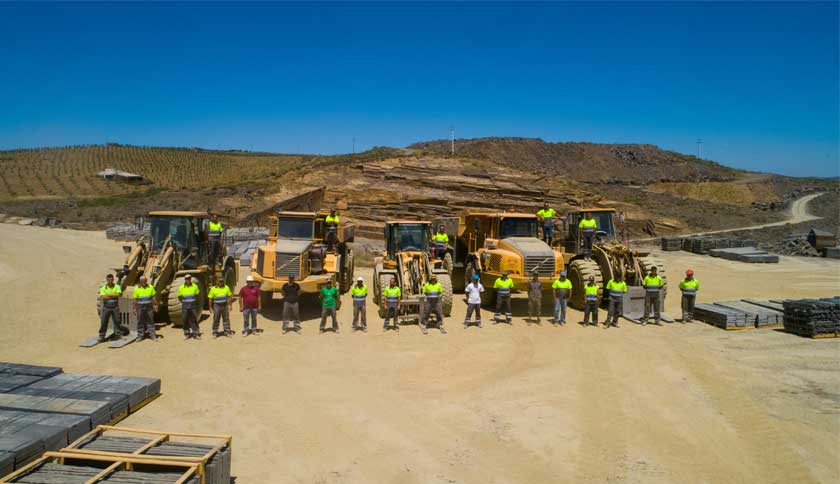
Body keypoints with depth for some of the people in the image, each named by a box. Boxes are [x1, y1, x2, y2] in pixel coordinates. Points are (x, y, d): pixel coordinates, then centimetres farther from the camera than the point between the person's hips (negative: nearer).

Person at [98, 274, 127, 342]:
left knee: (117, 321, 0)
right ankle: (101, 337, 8)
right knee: (103, 322, 2)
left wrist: (109, 295, -15)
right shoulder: (103, 288, 1)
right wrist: (114, 296, -14)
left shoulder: (117, 287, 1)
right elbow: (102, 297, -14)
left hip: (115, 307, -1)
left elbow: (120, 294, -16)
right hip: (106, 307, 1)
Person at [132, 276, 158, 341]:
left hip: (149, 306, 1)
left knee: (150, 321, 2)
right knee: (140, 322, 4)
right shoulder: (137, 289, -1)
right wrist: (134, 308, -1)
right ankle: (140, 336, 11)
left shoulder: (150, 287, 2)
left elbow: (153, 297, 5)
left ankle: (152, 335, 4)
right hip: (140, 307, -1)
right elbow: (135, 300, 1)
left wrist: (155, 305, 0)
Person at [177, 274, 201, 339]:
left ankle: (195, 333, 7)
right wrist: (184, 302, 2)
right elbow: (179, 297, 9)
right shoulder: (181, 288, -1)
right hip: (185, 307, 0)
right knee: (185, 320, 3)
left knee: (194, 320, 1)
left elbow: (197, 294, 12)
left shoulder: (194, 286, 0)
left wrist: (194, 301, 5)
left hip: (193, 306, 0)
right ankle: (186, 334, 14)